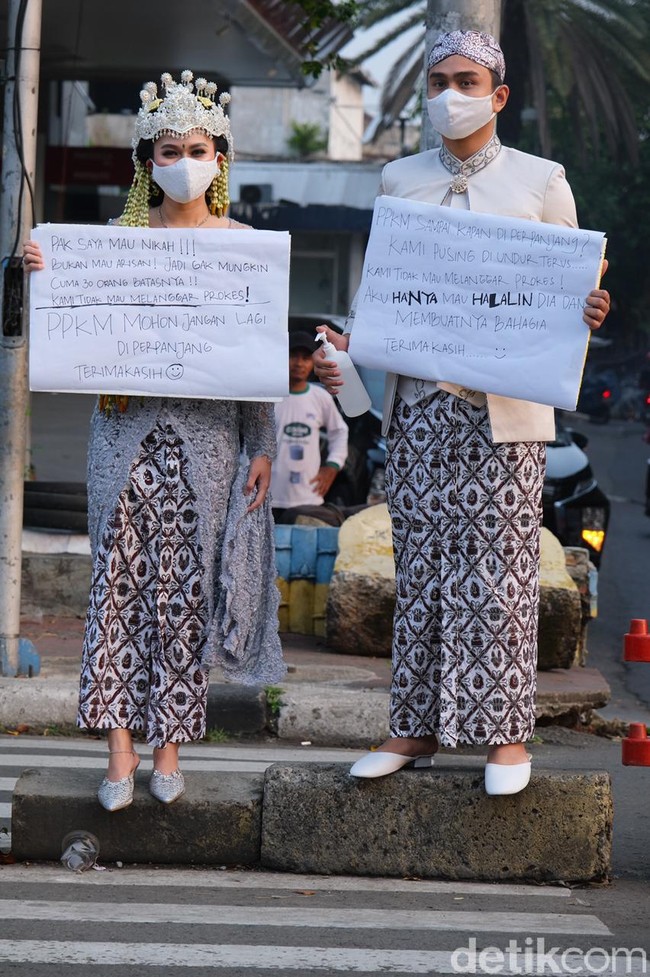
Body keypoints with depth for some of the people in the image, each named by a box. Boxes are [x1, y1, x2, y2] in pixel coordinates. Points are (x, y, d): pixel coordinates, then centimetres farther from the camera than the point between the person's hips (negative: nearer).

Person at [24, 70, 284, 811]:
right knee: (120, 572, -5)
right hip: (126, 423, 1)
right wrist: (46, 276, -10)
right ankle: (120, 744, -3)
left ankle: (169, 739, 9)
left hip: (206, 431, 0)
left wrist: (262, 447, 2)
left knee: (186, 581, 0)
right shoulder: (121, 236, 7)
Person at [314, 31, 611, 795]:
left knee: (499, 569, -3)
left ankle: (505, 733, 3)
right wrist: (344, 343, -1)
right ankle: (416, 726, 11)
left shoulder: (539, 182, 6)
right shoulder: (400, 182, 13)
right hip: (417, 402, 3)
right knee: (420, 566, 4)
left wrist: (586, 312, -16)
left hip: (503, 408, -3)